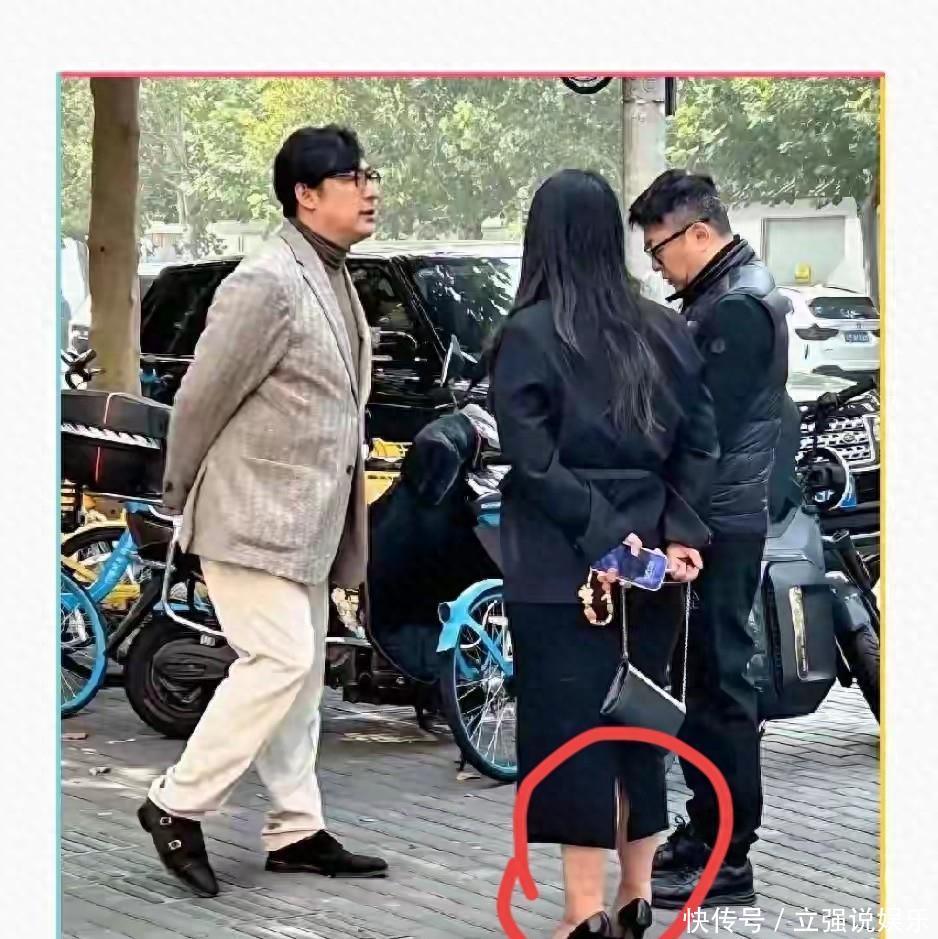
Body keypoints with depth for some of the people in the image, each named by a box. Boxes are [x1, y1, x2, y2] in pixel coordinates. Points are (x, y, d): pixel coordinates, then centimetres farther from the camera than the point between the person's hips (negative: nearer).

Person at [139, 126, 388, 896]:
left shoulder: (335, 281, 12)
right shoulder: (267, 283, -18)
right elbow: (200, 397, -14)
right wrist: (183, 498, -3)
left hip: (305, 521, 9)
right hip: (253, 515, -9)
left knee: (299, 670, 12)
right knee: (280, 660, -12)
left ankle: (296, 831, 19)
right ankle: (177, 805, -2)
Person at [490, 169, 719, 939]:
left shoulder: (528, 337, -9)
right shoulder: (666, 333, 6)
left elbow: (535, 462, -15)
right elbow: (700, 444, 4)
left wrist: (605, 535, -13)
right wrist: (680, 530, -2)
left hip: (561, 569, -5)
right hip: (653, 562, 5)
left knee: (571, 731, -1)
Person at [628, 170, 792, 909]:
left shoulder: (737, 309, -16)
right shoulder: (722, 299, 16)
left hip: (718, 525, -10)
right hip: (712, 521, 10)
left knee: (718, 684, -6)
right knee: (705, 679, 16)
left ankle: (727, 859, -2)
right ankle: (707, 830, 25)